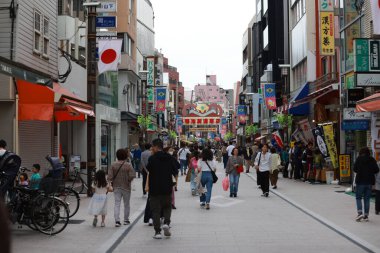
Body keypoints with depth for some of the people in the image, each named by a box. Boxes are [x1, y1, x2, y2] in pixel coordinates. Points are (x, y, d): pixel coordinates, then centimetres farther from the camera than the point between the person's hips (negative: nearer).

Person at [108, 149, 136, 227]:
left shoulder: (113, 165, -5)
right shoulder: (128, 165, -10)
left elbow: (110, 176, -9)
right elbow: (132, 176, -16)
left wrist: (111, 183, 7)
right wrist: (129, 180, 4)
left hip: (116, 187, 1)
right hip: (126, 187, -1)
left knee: (117, 204, 2)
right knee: (127, 204, 14)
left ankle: (117, 221, -10)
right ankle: (126, 220, 23)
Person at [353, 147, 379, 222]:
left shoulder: (359, 159, -6)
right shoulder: (372, 159, 1)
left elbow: (355, 169, -12)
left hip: (360, 181, -3)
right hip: (369, 182, 3)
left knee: (358, 198, 7)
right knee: (367, 199, 9)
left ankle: (360, 213, -10)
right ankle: (366, 215, 10)